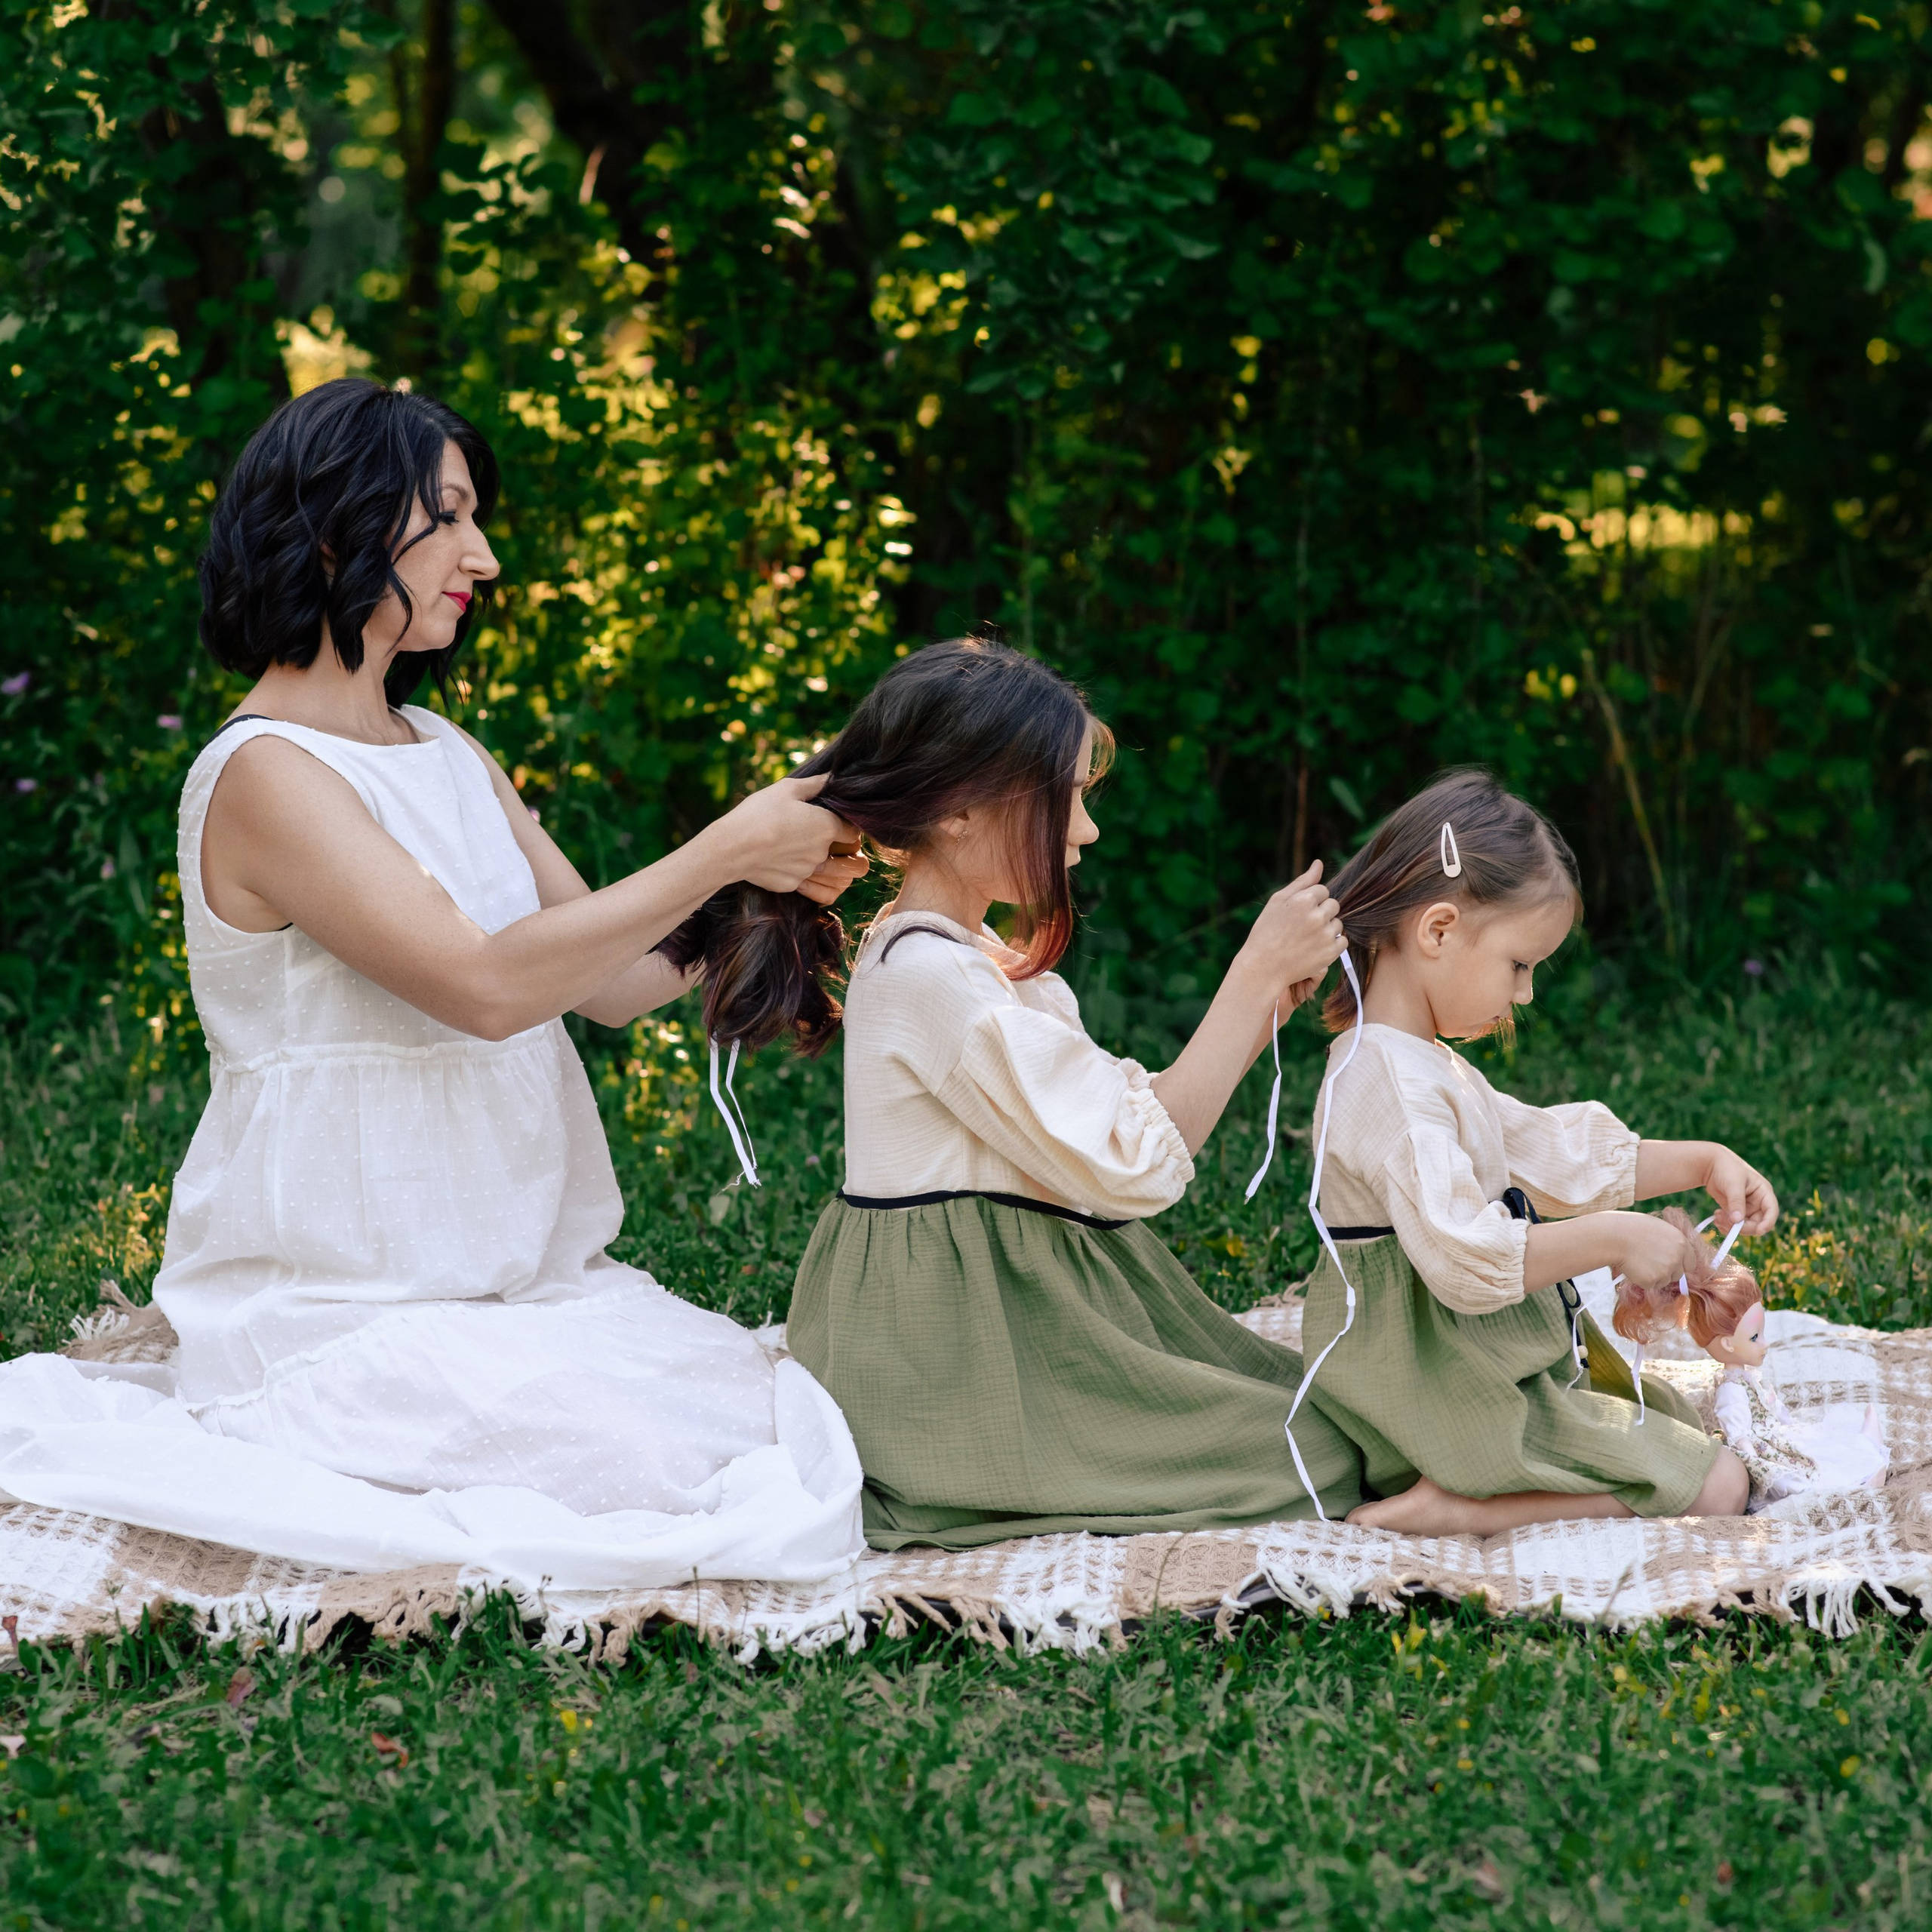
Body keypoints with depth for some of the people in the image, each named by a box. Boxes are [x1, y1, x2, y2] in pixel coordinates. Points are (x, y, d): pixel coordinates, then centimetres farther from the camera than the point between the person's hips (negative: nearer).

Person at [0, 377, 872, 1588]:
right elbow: (487, 985, -23)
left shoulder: (450, 758, 14)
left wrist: (770, 883, -5)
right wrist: (724, 853, -18)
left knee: (803, 1427, -9)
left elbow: (613, 981, 13)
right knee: (655, 1454, -25)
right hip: (342, 1302, -8)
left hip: (514, 1281, 8)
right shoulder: (265, 775, -13)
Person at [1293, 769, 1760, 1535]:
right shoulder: (1393, 1084, -23)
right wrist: (1610, 1239, -23)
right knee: (1716, 1485, -10)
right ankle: (1455, 1505, -17)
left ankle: (1460, 1494, 4)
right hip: (1452, 1402, -11)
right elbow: (1464, 1261, -32)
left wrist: (1701, 1162, 12)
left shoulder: (1429, 1068, 13)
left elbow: (1556, 1154, 21)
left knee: (1679, 1426, 20)